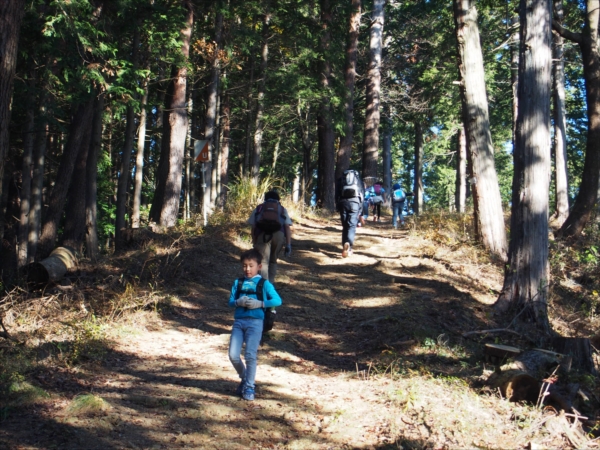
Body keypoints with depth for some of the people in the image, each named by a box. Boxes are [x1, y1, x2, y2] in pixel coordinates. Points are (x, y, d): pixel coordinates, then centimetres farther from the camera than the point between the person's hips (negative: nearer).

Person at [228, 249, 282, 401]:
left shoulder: (264, 284, 3)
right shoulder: (238, 283, 13)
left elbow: (278, 300, -6)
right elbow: (230, 301, 10)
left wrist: (259, 304, -16)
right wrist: (238, 302, -13)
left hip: (255, 322, -3)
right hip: (238, 321, 4)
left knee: (250, 355, -8)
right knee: (233, 355, -2)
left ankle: (249, 387, 6)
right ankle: (244, 379, 23)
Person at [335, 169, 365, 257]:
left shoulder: (340, 179, 21)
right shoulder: (358, 179, 22)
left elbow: (336, 194, 12)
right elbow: (362, 193, 14)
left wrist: (338, 207, 12)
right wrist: (360, 209, 13)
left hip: (343, 202, 1)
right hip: (355, 202, -1)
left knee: (345, 226, 10)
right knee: (352, 225, -7)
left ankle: (345, 247, 7)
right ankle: (348, 243, -31)